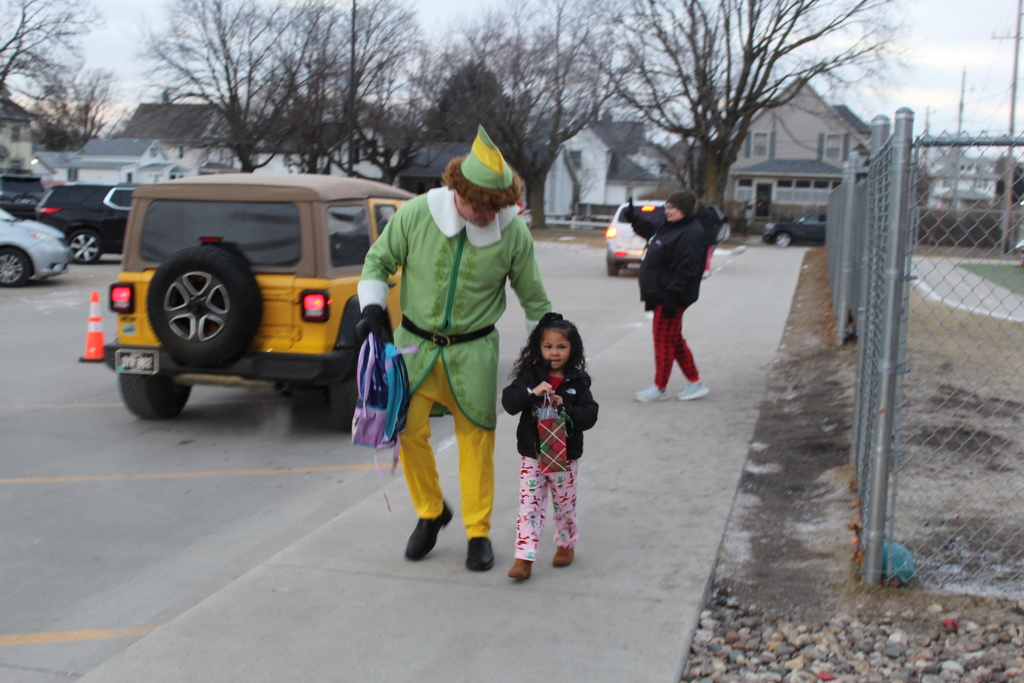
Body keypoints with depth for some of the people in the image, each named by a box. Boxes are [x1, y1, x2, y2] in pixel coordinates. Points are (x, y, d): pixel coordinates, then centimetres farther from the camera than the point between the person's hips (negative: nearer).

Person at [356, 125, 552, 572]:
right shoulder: (416, 214, -13)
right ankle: (431, 513, 28)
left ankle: (478, 533, 18)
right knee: (409, 431, 3)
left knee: (476, 437, 2)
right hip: (415, 343, 1)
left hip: (473, 351, -1)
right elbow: (379, 260, 3)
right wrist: (373, 307, -11)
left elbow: (532, 297, 2)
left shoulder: (513, 232, -12)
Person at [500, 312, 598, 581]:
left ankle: (566, 545, 37)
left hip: (565, 457, 0)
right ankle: (523, 558, 1)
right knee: (529, 507, -2)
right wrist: (532, 392, -30)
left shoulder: (578, 382, -3)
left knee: (564, 506, 15)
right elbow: (508, 402, -15)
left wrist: (564, 408, -23)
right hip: (532, 456, 0)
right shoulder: (529, 375, -3)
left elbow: (589, 415, -9)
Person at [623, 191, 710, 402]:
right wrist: (633, 217, 17)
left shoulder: (690, 234, -20)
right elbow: (648, 228, 32)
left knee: (663, 341, -1)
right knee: (675, 340, 16)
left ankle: (659, 388, 10)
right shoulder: (666, 225, 11)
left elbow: (686, 271, -25)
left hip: (671, 298, -11)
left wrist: (672, 296, -27)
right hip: (662, 295, 11)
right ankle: (695, 383, 24)